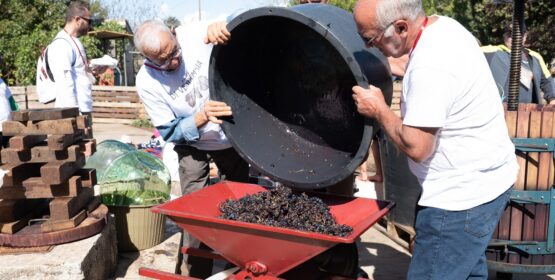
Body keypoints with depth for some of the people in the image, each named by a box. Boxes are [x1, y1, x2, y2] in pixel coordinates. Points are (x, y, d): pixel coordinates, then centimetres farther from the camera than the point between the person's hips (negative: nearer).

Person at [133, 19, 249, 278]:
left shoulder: (194, 34, -25)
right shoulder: (147, 82, -24)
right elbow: (170, 133, -19)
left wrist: (219, 27, -40)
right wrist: (201, 117, -38)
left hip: (232, 136, 2)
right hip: (192, 143, -2)